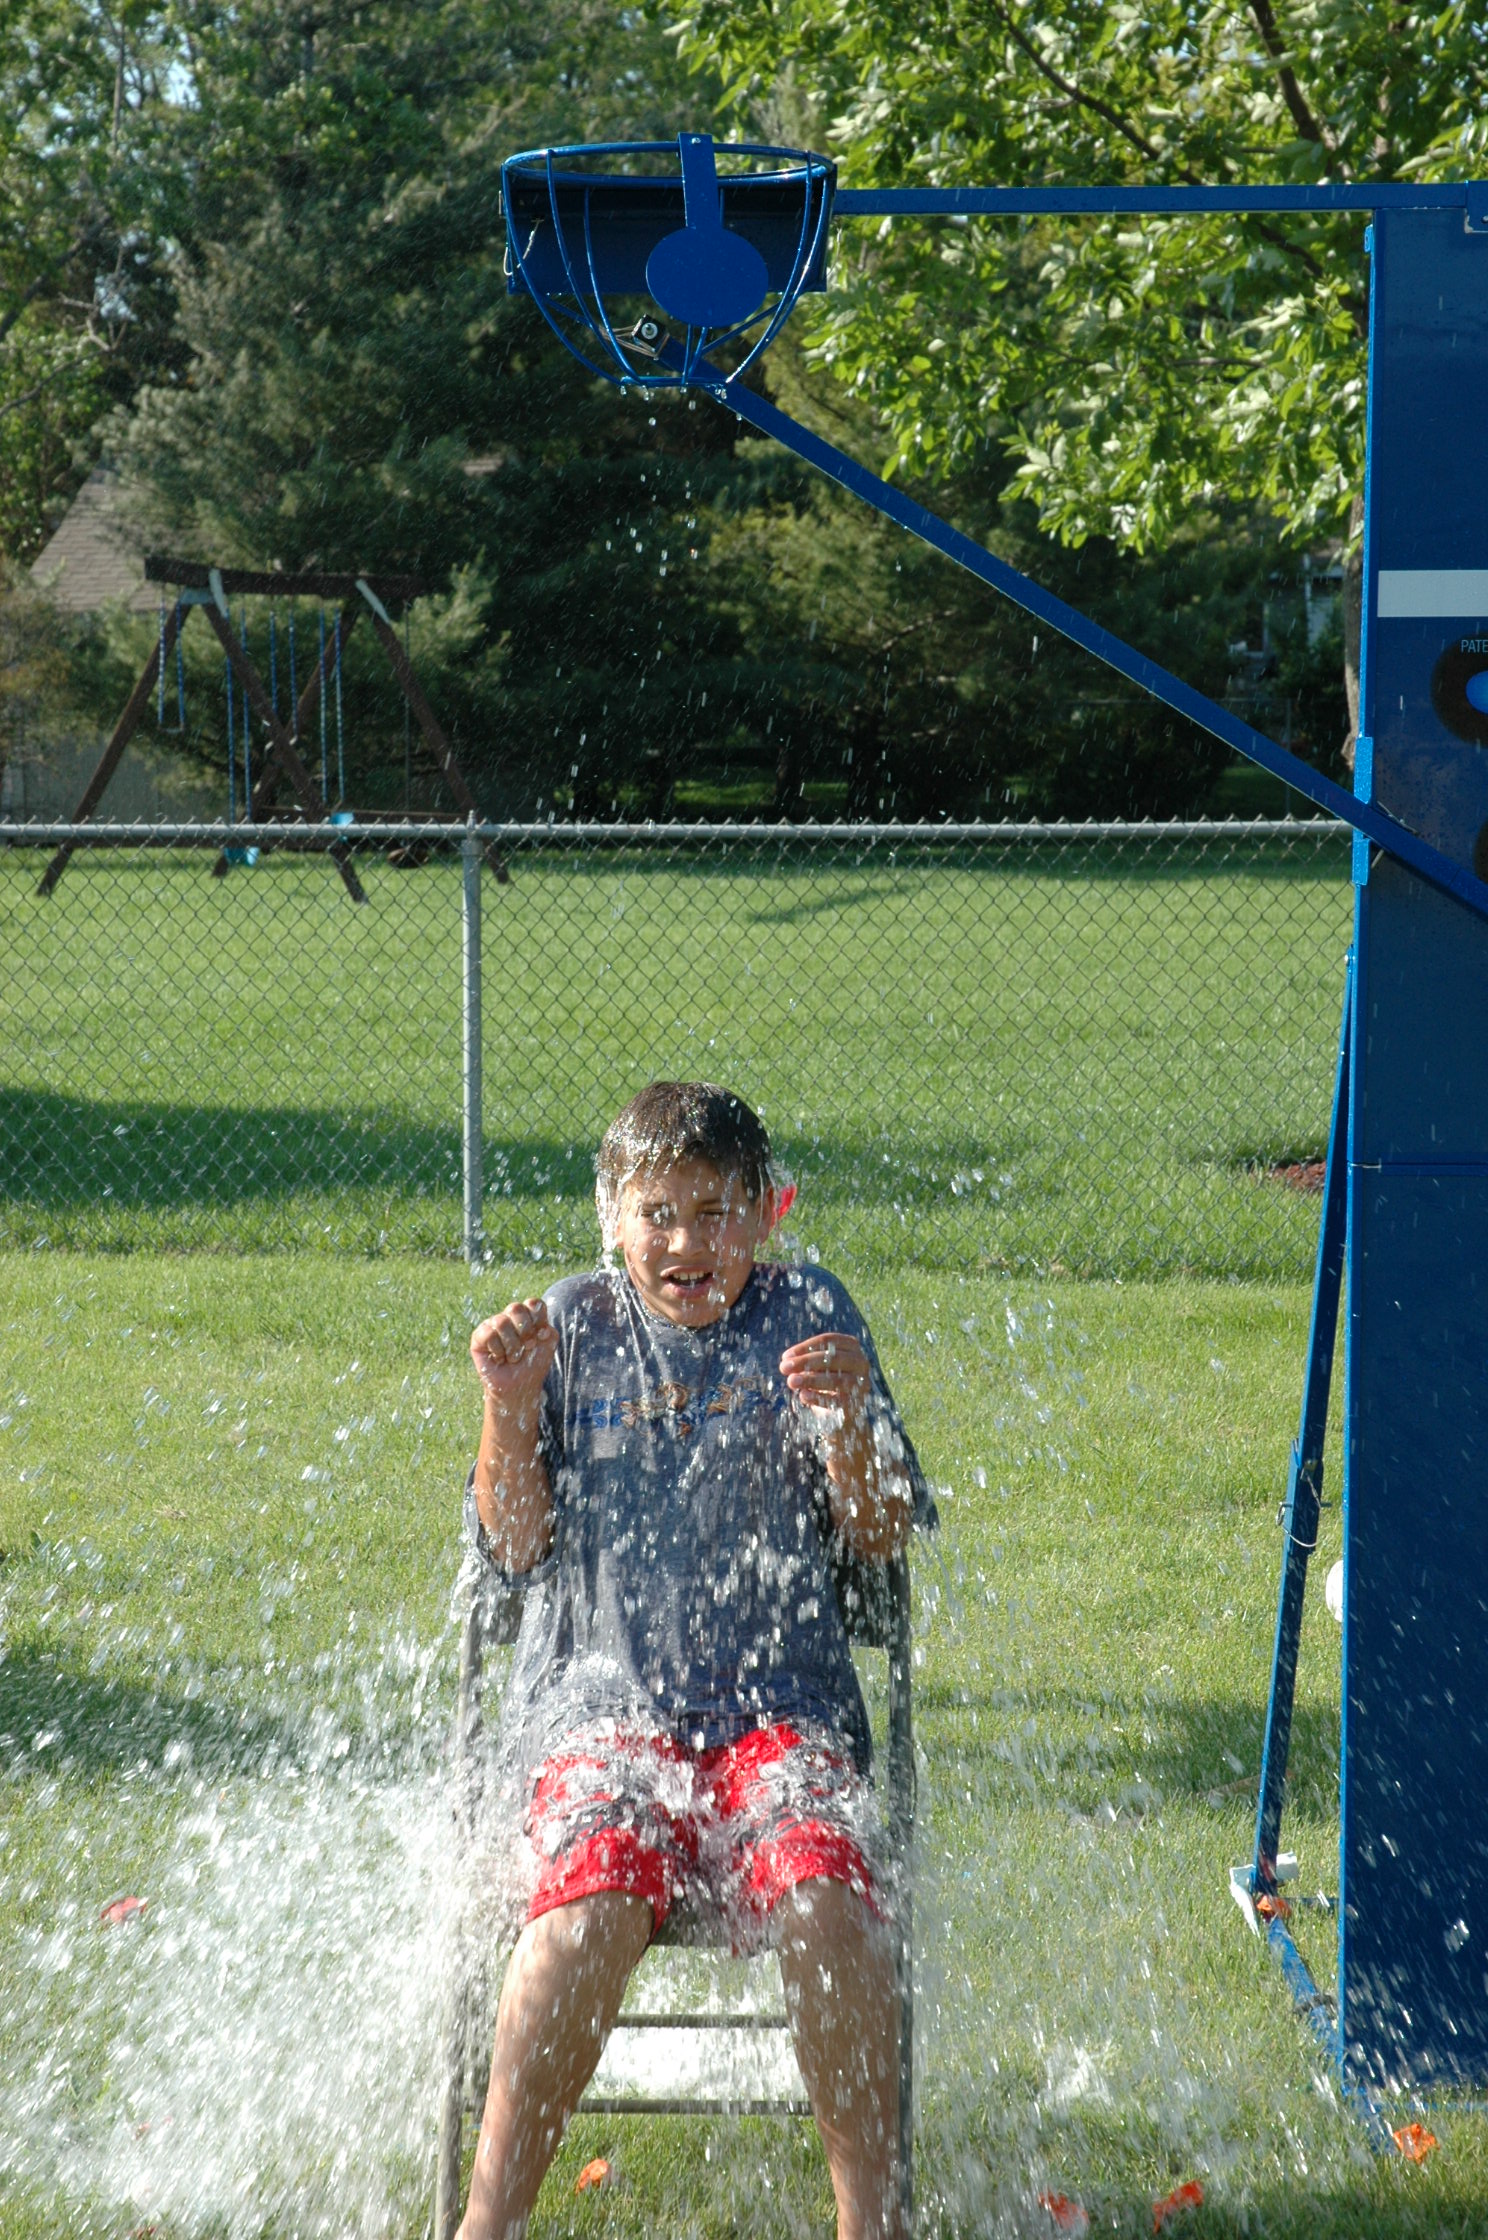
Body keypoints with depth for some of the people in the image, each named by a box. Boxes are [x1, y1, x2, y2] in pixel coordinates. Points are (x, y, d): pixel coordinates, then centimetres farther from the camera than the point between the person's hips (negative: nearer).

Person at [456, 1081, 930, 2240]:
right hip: (600, 1700, 0)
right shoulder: (571, 1324, 11)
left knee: (826, 1896, -30)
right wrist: (511, 1404, -7)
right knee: (595, 1897, -32)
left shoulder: (809, 1317, 10)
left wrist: (849, 1415, -12)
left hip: (782, 1706, 0)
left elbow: (881, 1537, 6)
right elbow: (515, 1546, 8)